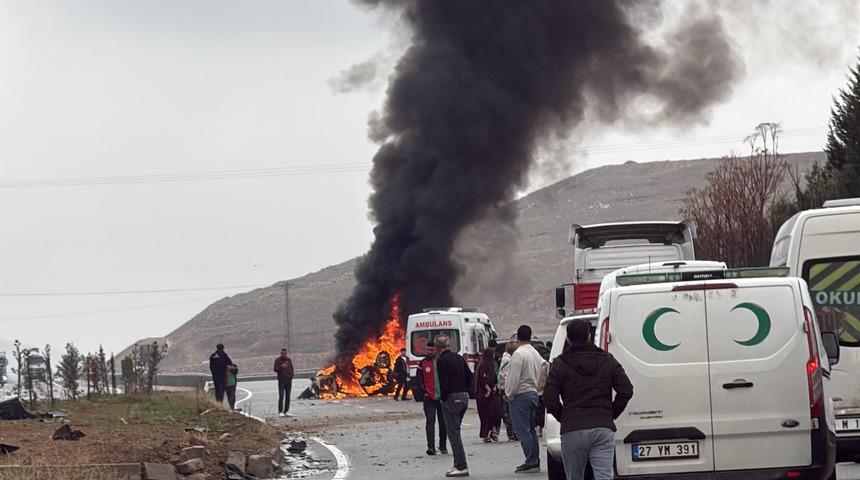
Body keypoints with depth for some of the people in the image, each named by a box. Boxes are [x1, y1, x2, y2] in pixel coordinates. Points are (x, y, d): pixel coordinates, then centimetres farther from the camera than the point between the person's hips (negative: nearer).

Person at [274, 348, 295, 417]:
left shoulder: (289, 360, 13)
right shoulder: (278, 360, -1)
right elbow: (275, 369, -9)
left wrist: (291, 374, 5)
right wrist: (281, 366, -26)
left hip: (289, 380, 5)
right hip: (281, 380, -5)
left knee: (288, 396, 6)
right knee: (281, 396, -10)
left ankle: (286, 411, 10)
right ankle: (280, 412, -12)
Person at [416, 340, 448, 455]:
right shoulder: (423, 363, 4)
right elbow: (418, 379, 7)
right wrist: (423, 392, -3)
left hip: (442, 397, 1)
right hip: (429, 398, -1)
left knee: (443, 422, 8)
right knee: (430, 421, -10)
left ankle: (443, 446, 20)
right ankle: (431, 447, -16)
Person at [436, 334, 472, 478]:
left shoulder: (441, 361, -12)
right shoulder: (459, 358, 12)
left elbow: (443, 382, -19)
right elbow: (469, 376, 15)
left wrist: (444, 398, -7)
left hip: (451, 399, -8)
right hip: (464, 397, 8)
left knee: (453, 433, -6)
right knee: (455, 431, 16)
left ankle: (461, 466, -10)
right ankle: (459, 464, 16)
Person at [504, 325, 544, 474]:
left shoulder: (518, 354, -15)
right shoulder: (535, 353, 12)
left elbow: (514, 378, -17)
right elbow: (540, 374, 16)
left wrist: (510, 394, -6)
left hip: (520, 395, -9)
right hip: (534, 393, 9)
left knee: (523, 430, -7)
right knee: (530, 430, 15)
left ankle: (531, 463, -10)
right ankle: (535, 461, 16)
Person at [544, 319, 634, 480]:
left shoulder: (560, 364, 2)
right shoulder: (607, 361, 9)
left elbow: (549, 398, -6)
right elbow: (626, 390, 3)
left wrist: (563, 418, 10)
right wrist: (612, 413, 14)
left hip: (573, 430, -1)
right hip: (603, 428, 1)